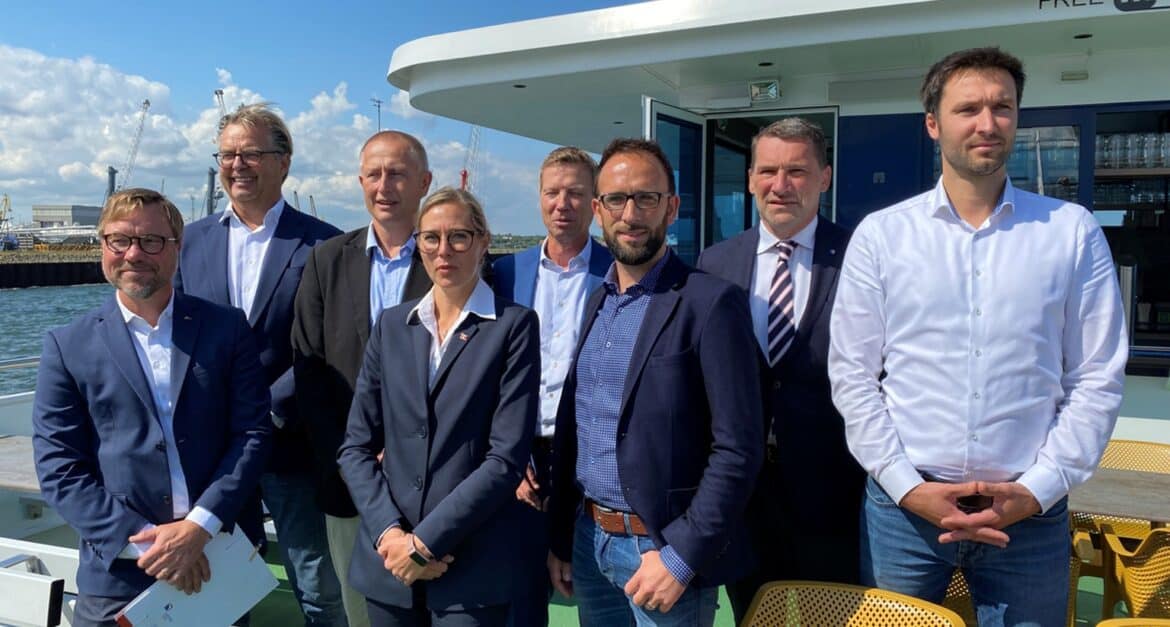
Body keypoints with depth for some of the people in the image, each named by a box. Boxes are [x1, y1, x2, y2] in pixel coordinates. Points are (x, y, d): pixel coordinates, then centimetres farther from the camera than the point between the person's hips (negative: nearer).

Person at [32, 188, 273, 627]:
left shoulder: (227, 329, 1)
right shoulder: (68, 346, 1)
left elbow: (253, 433, -3)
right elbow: (59, 470, -3)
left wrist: (200, 526, -13)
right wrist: (145, 543, -13)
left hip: (223, 563, 1)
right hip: (118, 574, 0)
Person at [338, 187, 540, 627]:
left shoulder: (514, 326, -5)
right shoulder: (392, 325, 7)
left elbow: (506, 458, -11)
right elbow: (356, 446, 5)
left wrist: (424, 541, -13)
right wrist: (389, 531, -9)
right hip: (388, 559, 4)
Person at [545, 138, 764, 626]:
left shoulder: (711, 303, -14)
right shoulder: (597, 302, 8)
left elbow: (738, 448, -17)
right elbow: (570, 425, 10)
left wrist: (682, 556, -19)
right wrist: (559, 538, 9)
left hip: (662, 547, -6)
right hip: (588, 539, 6)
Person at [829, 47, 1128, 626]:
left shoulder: (1073, 232, 2)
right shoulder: (880, 235, -1)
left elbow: (1097, 379, 1)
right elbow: (852, 375, -1)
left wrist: (1038, 489, -8)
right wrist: (907, 486, -8)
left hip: (1031, 513, 1)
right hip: (901, 506, 0)